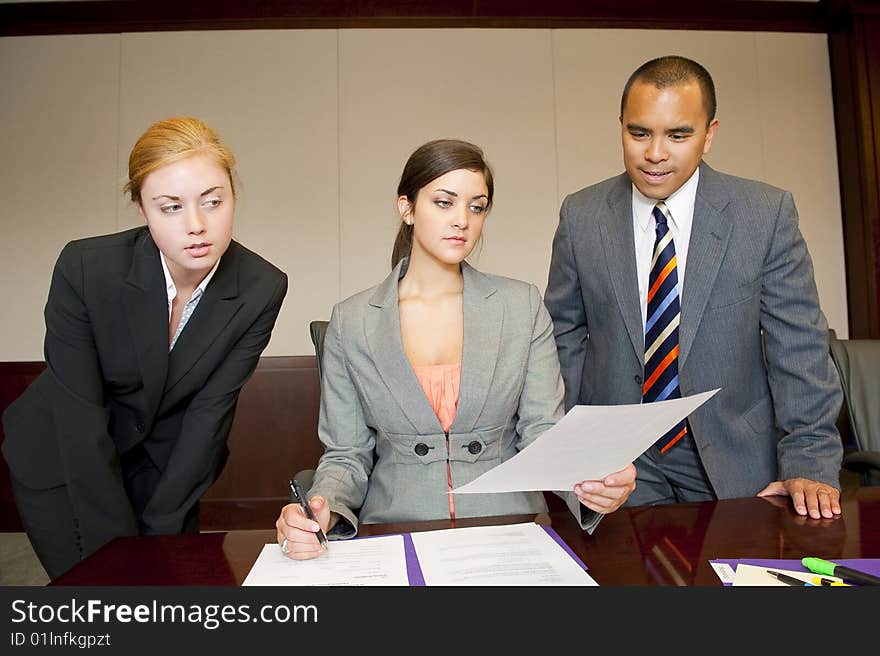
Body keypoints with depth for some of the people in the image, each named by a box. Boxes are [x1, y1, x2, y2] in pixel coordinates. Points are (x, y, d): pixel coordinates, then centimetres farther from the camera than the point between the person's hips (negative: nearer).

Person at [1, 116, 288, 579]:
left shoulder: (261, 289, -21)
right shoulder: (84, 268, -26)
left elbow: (209, 412, -17)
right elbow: (81, 419, -22)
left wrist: (160, 530, -14)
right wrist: (116, 548, -17)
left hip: (165, 466, 2)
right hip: (61, 464, -1)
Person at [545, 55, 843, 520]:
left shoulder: (767, 213, -6)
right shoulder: (580, 216, -3)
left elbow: (799, 348, -4)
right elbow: (565, 335, 3)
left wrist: (809, 463, -9)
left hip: (734, 463, 1)